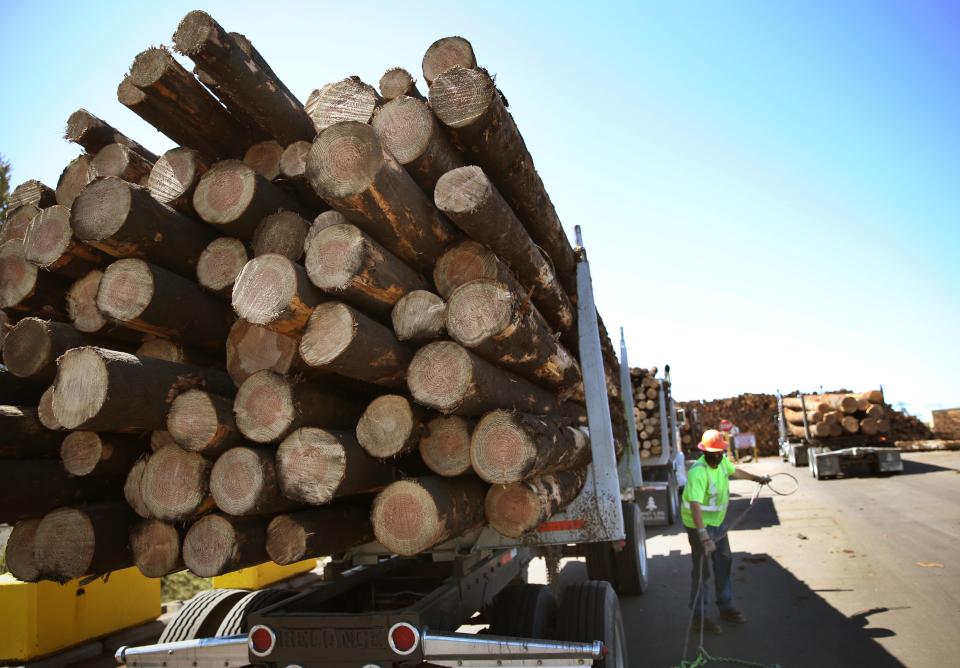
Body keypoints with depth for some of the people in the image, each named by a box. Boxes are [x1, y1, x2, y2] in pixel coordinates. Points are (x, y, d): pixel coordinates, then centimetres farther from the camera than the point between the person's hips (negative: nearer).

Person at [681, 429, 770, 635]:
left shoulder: (722, 461, -5)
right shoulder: (698, 472, -32)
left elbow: (735, 471, 20)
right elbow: (695, 504, -40)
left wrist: (757, 478, 33)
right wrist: (703, 533, -48)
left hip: (717, 522, 9)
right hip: (700, 526, -9)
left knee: (724, 563, 20)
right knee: (702, 571, 0)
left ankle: (726, 608, 37)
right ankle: (699, 618, 12)